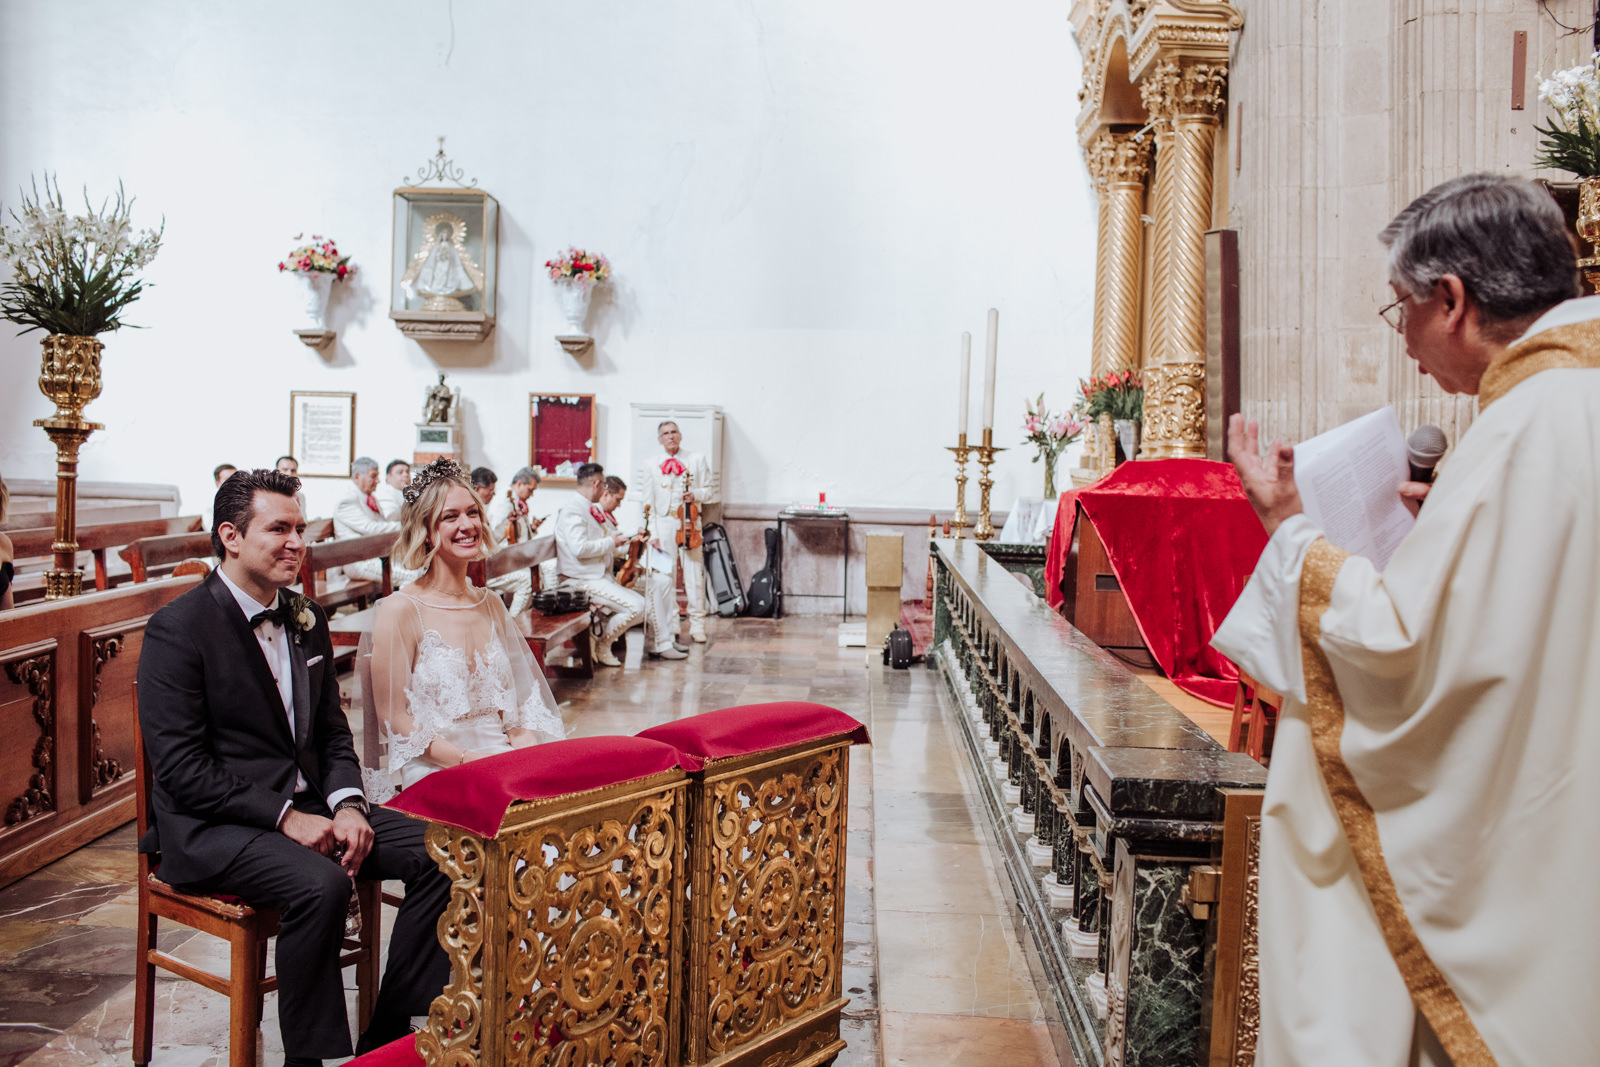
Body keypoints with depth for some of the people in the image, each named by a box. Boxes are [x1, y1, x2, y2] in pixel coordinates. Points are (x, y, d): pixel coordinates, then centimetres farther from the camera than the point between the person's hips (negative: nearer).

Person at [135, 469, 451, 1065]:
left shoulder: (307, 620, 11)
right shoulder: (178, 629, -10)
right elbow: (181, 768, -15)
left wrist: (347, 805, -6)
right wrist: (284, 816, -21)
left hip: (308, 806, 7)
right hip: (214, 826, -7)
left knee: (436, 854, -12)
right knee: (320, 884, -34)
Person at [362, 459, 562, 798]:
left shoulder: (491, 605, 13)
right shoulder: (400, 610, -5)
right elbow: (394, 719, -6)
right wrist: (468, 759, -17)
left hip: (504, 757, 6)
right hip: (436, 770, -6)